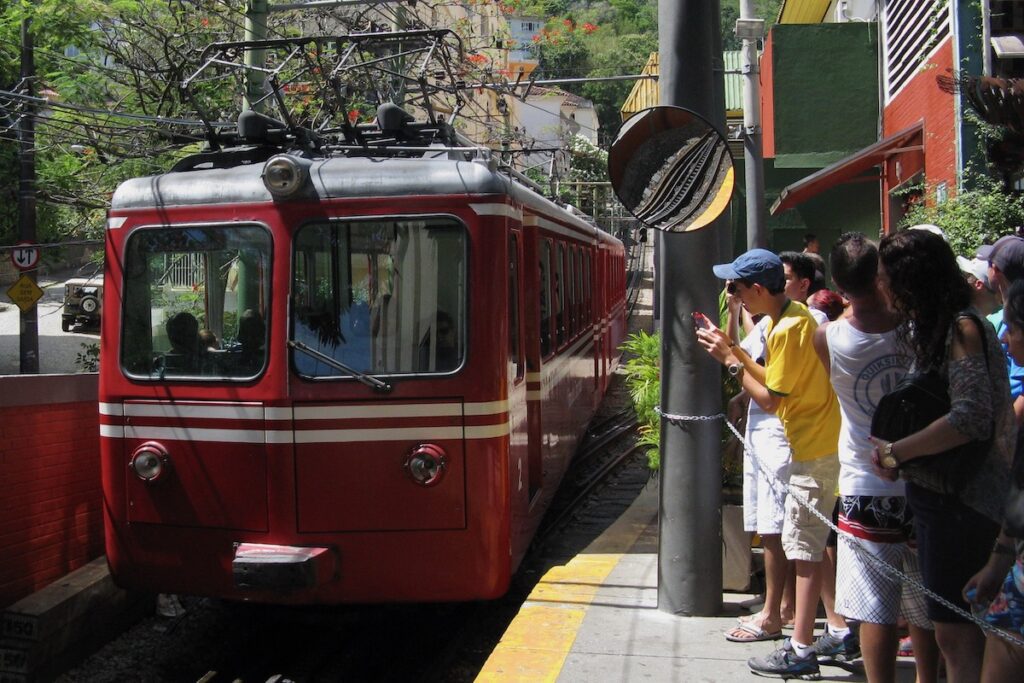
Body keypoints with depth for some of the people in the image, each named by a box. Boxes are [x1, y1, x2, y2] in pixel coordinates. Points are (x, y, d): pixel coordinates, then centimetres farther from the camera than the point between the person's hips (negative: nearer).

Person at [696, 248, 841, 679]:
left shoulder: (787, 329, -20)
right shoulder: (794, 315, 10)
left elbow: (770, 398, -17)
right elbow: (776, 381, 13)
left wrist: (729, 360, -11)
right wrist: (734, 350, 7)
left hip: (814, 451, -10)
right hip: (821, 442, 10)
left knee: (804, 550, -5)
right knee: (814, 546, 17)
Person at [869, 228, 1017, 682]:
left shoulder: (962, 328, -14)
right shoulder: (919, 329, 14)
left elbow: (972, 418, -25)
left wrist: (895, 452, -17)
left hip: (960, 502, -9)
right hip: (933, 493, 9)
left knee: (957, 632, -6)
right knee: (950, 630, 14)